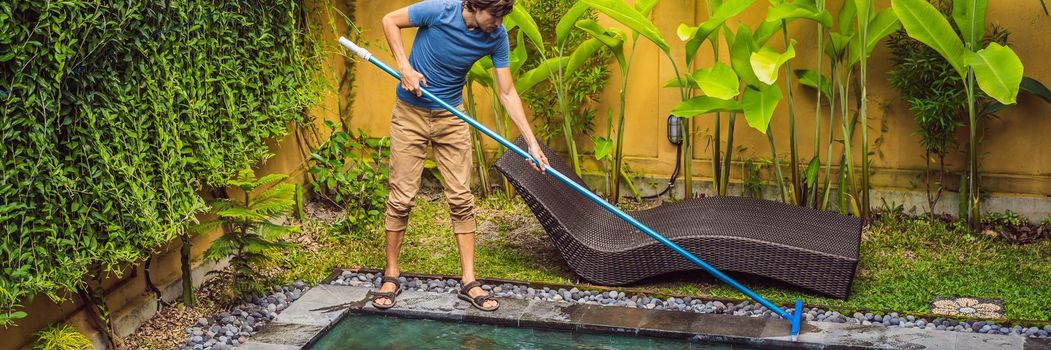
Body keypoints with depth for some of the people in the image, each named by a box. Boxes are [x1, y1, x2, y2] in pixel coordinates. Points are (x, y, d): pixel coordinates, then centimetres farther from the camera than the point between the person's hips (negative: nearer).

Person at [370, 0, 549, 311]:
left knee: (461, 199, 1)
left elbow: (507, 93, -6)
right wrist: (405, 68, -19)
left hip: (451, 116, 3)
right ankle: (391, 276, 14)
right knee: (401, 198, -1)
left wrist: (531, 142, -10)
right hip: (410, 113, -3)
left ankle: (469, 281, 7)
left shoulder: (496, 37, -12)